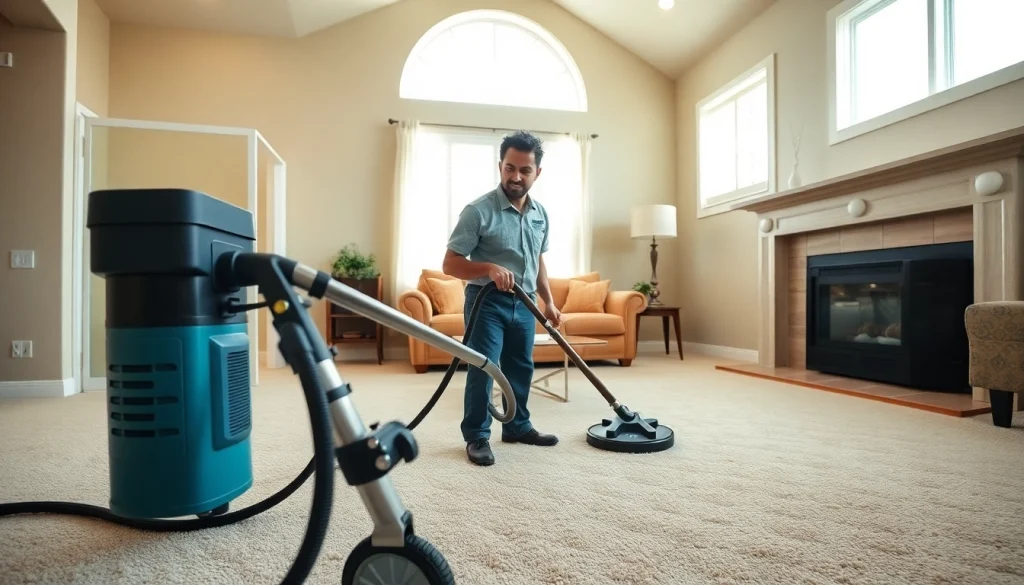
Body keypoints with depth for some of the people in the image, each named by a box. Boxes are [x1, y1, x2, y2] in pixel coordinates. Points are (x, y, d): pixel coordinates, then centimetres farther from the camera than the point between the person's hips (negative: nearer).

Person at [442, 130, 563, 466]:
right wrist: (490, 268, -30)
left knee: (521, 368, 14)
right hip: (488, 301, -6)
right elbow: (450, 264, -15)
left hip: (524, 304, 6)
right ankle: (476, 436, 10)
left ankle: (517, 426, 30)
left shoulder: (541, 215, 5)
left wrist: (549, 302, 11)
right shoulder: (479, 211, -15)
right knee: (482, 369, -5)